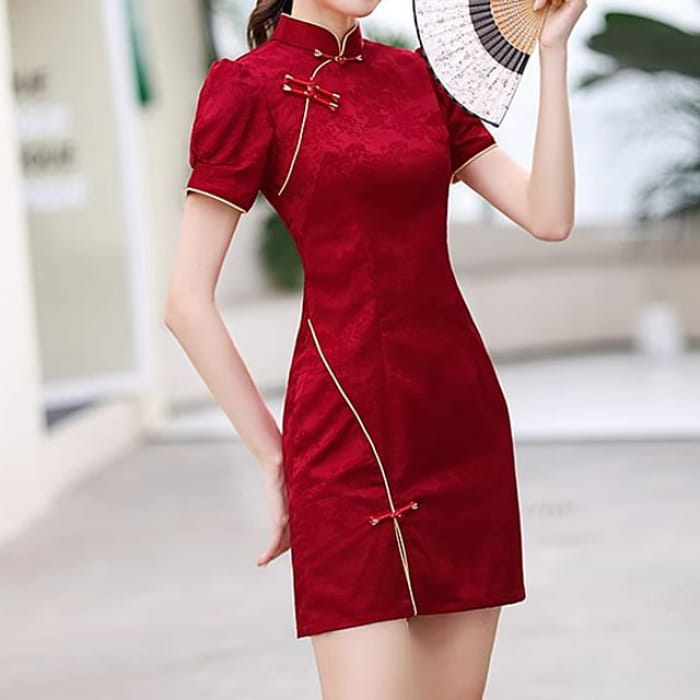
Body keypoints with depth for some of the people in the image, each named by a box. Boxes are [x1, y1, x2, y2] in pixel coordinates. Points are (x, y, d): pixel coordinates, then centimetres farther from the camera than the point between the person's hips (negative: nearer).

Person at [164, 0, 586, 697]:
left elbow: (548, 215, 5)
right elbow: (187, 302, -6)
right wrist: (273, 458, -4)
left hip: (463, 417, 6)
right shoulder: (249, 85, -3)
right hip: (352, 427, -6)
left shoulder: (418, 74, 14)